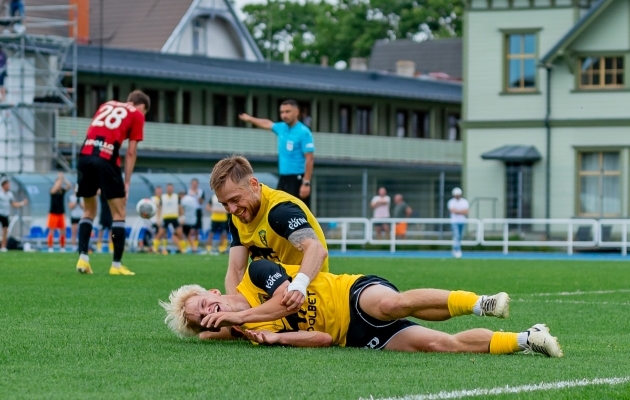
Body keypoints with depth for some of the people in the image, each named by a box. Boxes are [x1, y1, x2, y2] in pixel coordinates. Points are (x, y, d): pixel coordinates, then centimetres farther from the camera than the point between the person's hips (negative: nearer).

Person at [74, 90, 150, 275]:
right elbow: (131, 152, 6)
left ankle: (83, 258, 8)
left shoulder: (107, 105, 27)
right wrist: (127, 182, 8)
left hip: (85, 155, 5)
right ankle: (116, 265, 4)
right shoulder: (137, 114, 12)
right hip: (106, 158, -5)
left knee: (89, 211, 19)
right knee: (119, 213, 6)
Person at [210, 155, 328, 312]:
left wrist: (299, 284, -62)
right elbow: (236, 270, -6)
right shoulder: (236, 218, -1)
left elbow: (317, 249, -43)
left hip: (305, 295, -8)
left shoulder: (279, 209, -27)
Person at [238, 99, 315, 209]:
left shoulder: (304, 132, -13)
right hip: (283, 179, 8)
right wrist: (250, 119, 48)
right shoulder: (281, 128, 10)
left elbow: (309, 159, -17)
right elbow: (267, 124, 33)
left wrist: (306, 183, -22)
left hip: (297, 179, -8)